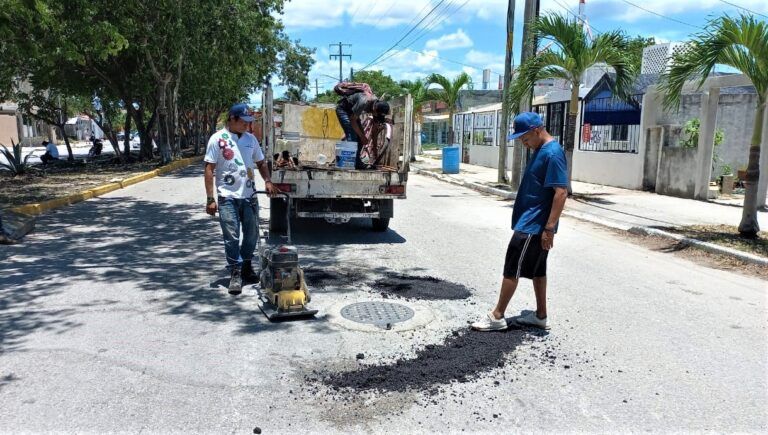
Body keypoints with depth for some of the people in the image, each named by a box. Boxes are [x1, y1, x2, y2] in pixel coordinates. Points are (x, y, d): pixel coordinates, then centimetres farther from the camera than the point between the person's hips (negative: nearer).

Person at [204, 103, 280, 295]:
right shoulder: (218, 139, -5)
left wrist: (267, 181, -1)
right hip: (228, 197, -5)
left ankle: (246, 267, 28)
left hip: (249, 196, 5)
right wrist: (210, 199, -10)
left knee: (252, 234, 12)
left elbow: (261, 162, 18)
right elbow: (209, 169, -6)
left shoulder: (250, 138, 9)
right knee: (232, 237, -3)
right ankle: (235, 274, 5)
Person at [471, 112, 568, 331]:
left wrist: (549, 228, -24)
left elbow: (561, 193, -23)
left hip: (533, 226, -10)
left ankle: (497, 316, 6)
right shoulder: (540, 151, 12)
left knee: (512, 269, -3)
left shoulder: (552, 153, -19)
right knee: (536, 269, 15)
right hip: (531, 223, 10)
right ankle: (540, 316, 25)